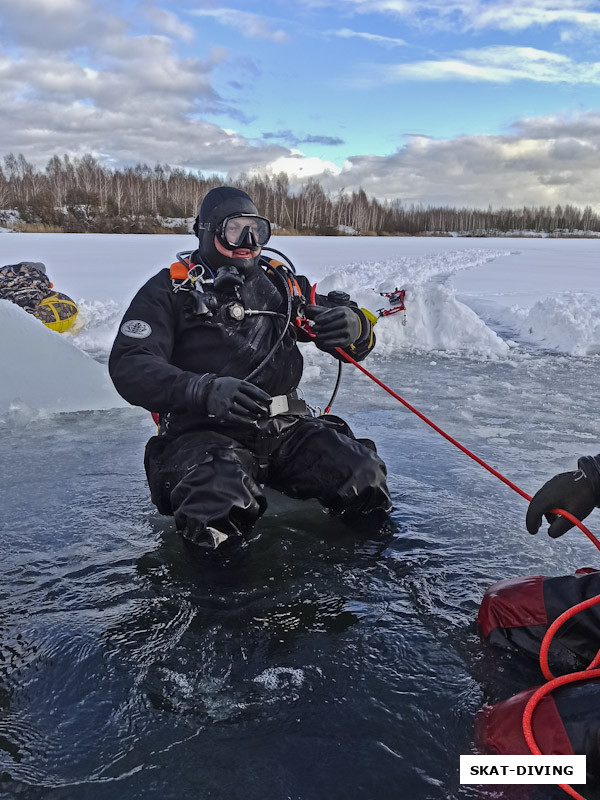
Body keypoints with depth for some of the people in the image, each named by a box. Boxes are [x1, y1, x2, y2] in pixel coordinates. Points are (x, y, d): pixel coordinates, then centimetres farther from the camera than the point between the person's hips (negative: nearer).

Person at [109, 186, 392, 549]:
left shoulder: (282, 283, 17)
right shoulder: (169, 289, 5)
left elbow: (361, 339, 18)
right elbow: (129, 367, -9)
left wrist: (354, 326, -11)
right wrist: (205, 390, -27)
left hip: (285, 425, 4)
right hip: (204, 433, -3)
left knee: (364, 476, -20)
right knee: (222, 505, -34)